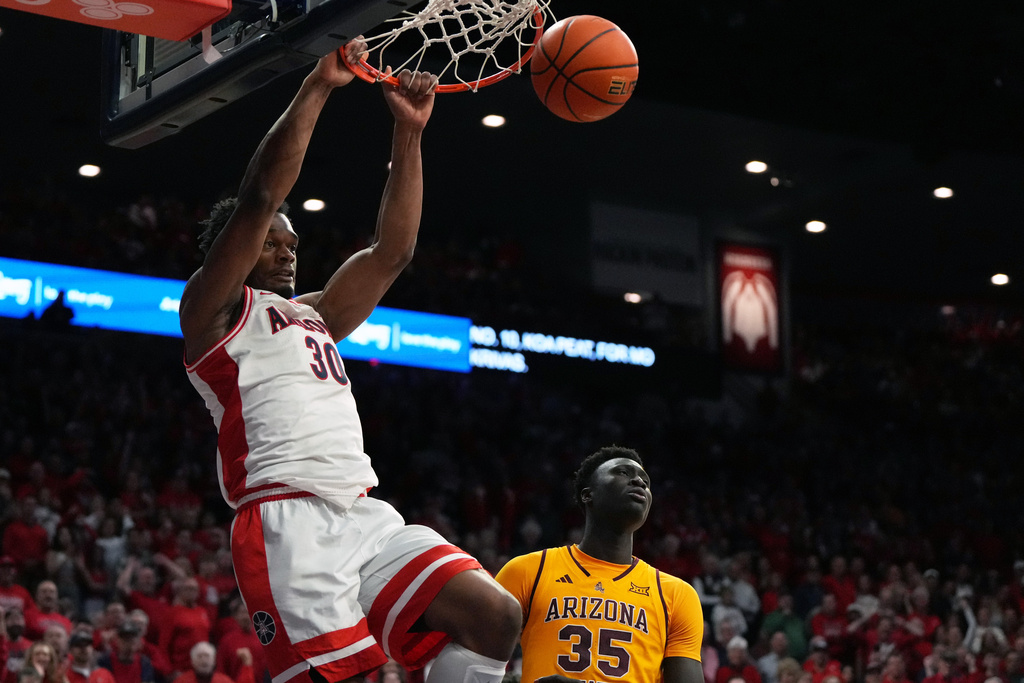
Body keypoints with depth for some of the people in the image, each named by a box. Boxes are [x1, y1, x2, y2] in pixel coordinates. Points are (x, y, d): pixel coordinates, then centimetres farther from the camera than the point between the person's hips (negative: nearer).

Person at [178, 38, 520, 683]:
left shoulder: (314, 315, 30)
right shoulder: (213, 308, 8)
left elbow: (393, 250, 25)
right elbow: (260, 197, -4)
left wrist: (409, 132, 20)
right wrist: (318, 88, -4)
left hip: (366, 514, 7)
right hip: (287, 518, -7)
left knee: (496, 617, -9)